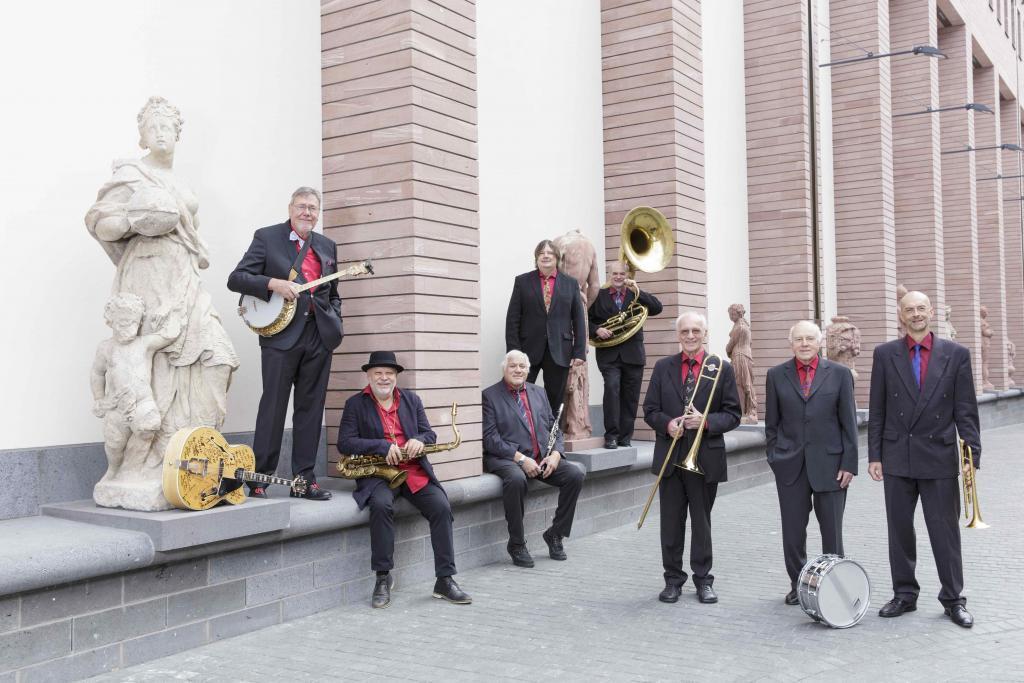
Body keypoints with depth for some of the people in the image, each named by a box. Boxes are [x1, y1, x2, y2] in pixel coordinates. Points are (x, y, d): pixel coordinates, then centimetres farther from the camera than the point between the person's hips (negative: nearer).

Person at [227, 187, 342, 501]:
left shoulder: (327, 246, 18)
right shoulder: (266, 237, 3)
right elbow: (236, 279, -3)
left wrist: (336, 321, 8)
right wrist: (273, 284, -17)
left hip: (320, 335, 5)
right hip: (282, 333, -4)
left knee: (311, 409, 6)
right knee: (273, 407, -4)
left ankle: (304, 480, 12)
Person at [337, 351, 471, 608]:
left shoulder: (412, 400, 15)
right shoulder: (355, 404, 5)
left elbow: (430, 434, 13)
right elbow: (344, 443, -6)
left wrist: (419, 440, -13)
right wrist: (383, 446, -18)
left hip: (414, 471, 3)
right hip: (378, 473, -3)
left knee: (441, 507, -21)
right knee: (381, 505, -34)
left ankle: (445, 580, -13)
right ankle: (383, 577, -20)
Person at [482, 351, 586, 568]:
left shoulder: (538, 393, 19)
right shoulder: (490, 395, 0)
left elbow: (553, 428, 17)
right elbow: (490, 437, -9)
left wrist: (555, 454, -4)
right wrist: (520, 458, -18)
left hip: (542, 458, 6)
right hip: (506, 459, -5)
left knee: (575, 475, -17)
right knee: (516, 479, -37)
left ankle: (555, 533, 1)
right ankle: (516, 544, -19)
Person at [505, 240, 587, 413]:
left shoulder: (571, 284, 8)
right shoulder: (522, 281, 5)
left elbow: (579, 320, 6)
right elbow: (512, 319, 1)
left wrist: (579, 352, -1)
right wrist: (513, 351, -7)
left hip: (559, 352, 1)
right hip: (529, 350, -1)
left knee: (555, 402, 6)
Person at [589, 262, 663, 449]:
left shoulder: (635, 295, 13)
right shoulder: (599, 295, 9)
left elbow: (657, 308, -1)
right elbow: (587, 320, 7)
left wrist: (637, 291, -10)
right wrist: (597, 330, -12)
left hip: (633, 354, 2)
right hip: (609, 354, -2)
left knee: (630, 397, 4)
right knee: (612, 388, -18)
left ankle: (625, 437, 14)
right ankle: (611, 435, -10)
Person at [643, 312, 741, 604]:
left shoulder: (721, 368, 1)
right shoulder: (663, 367, 7)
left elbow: (732, 415, 0)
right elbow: (650, 410, 7)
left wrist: (706, 421, -17)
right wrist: (667, 424, -13)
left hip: (706, 457, -1)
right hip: (670, 457, 2)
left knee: (702, 521, 8)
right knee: (671, 522, 7)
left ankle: (703, 580, 20)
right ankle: (673, 579, 18)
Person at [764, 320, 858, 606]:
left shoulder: (839, 374, 1)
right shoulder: (777, 375, 4)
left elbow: (849, 422, 0)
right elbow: (772, 423, 8)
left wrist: (849, 464, -5)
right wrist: (775, 458, 1)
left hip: (830, 464, -1)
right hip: (790, 465, 1)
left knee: (832, 531, 6)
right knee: (793, 532, 8)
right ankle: (798, 584, 21)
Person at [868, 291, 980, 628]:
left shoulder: (956, 354, 1)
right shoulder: (885, 354, 3)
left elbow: (965, 410, 0)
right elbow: (877, 410, 4)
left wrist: (973, 454, -7)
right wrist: (874, 455, 0)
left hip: (939, 457, -1)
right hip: (897, 458, 1)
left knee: (945, 531, 4)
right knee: (900, 530, 10)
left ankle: (953, 599, 18)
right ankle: (904, 594, 23)